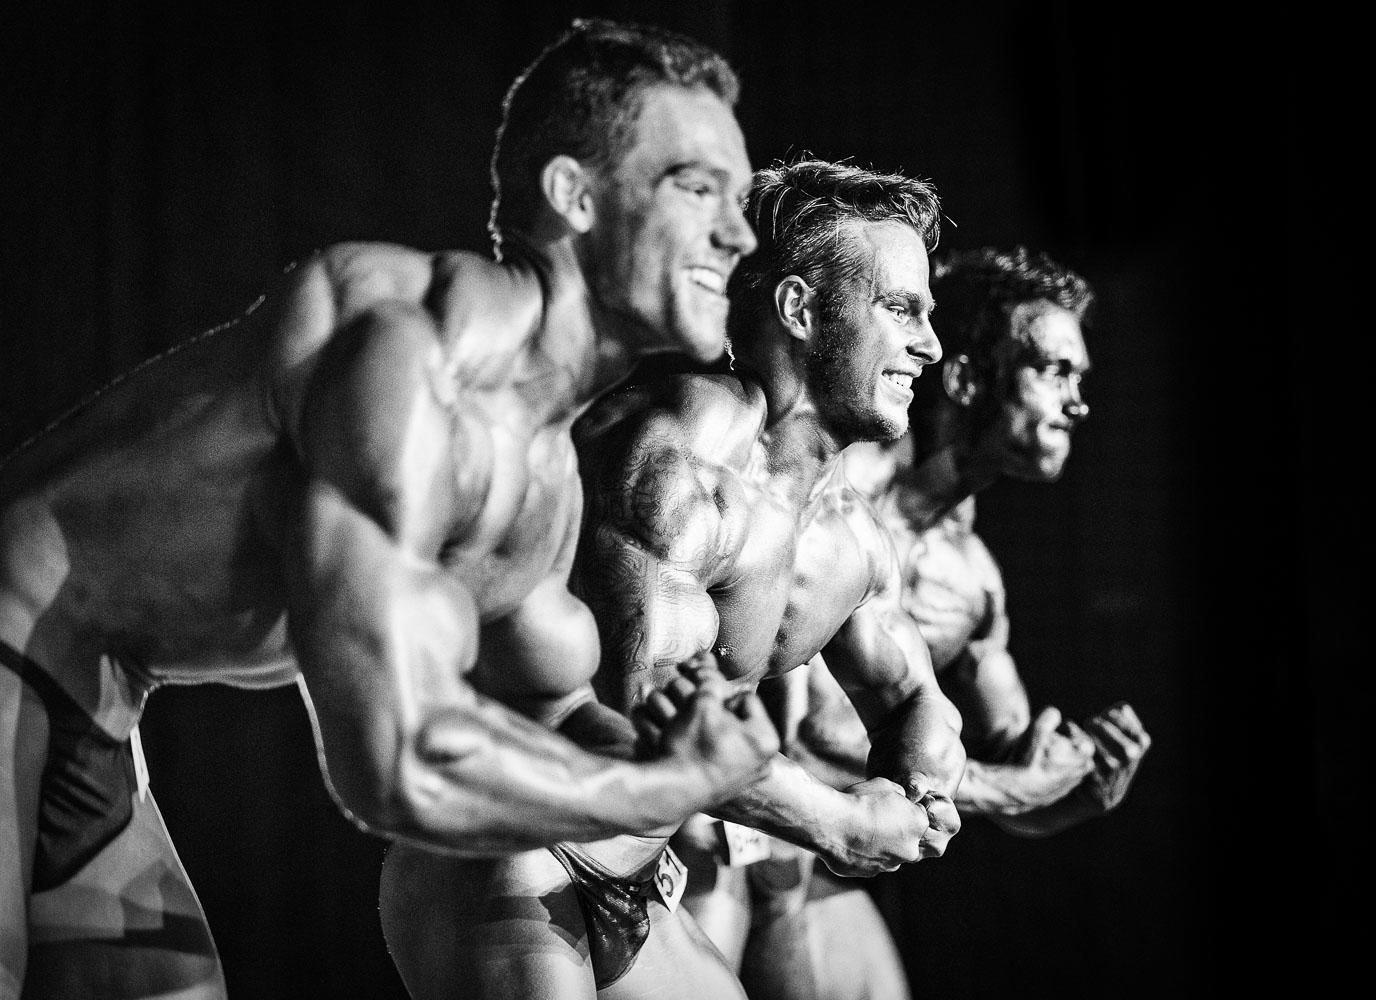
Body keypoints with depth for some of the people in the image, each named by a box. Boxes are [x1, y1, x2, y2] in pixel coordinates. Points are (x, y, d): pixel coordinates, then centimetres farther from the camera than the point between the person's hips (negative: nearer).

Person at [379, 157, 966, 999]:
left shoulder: (851, 534, 7)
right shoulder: (691, 427, -21)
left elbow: (916, 705, 20)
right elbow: (647, 709, -29)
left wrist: (919, 796, -4)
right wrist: (839, 825, -17)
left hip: (635, 898, 9)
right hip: (492, 883, -9)